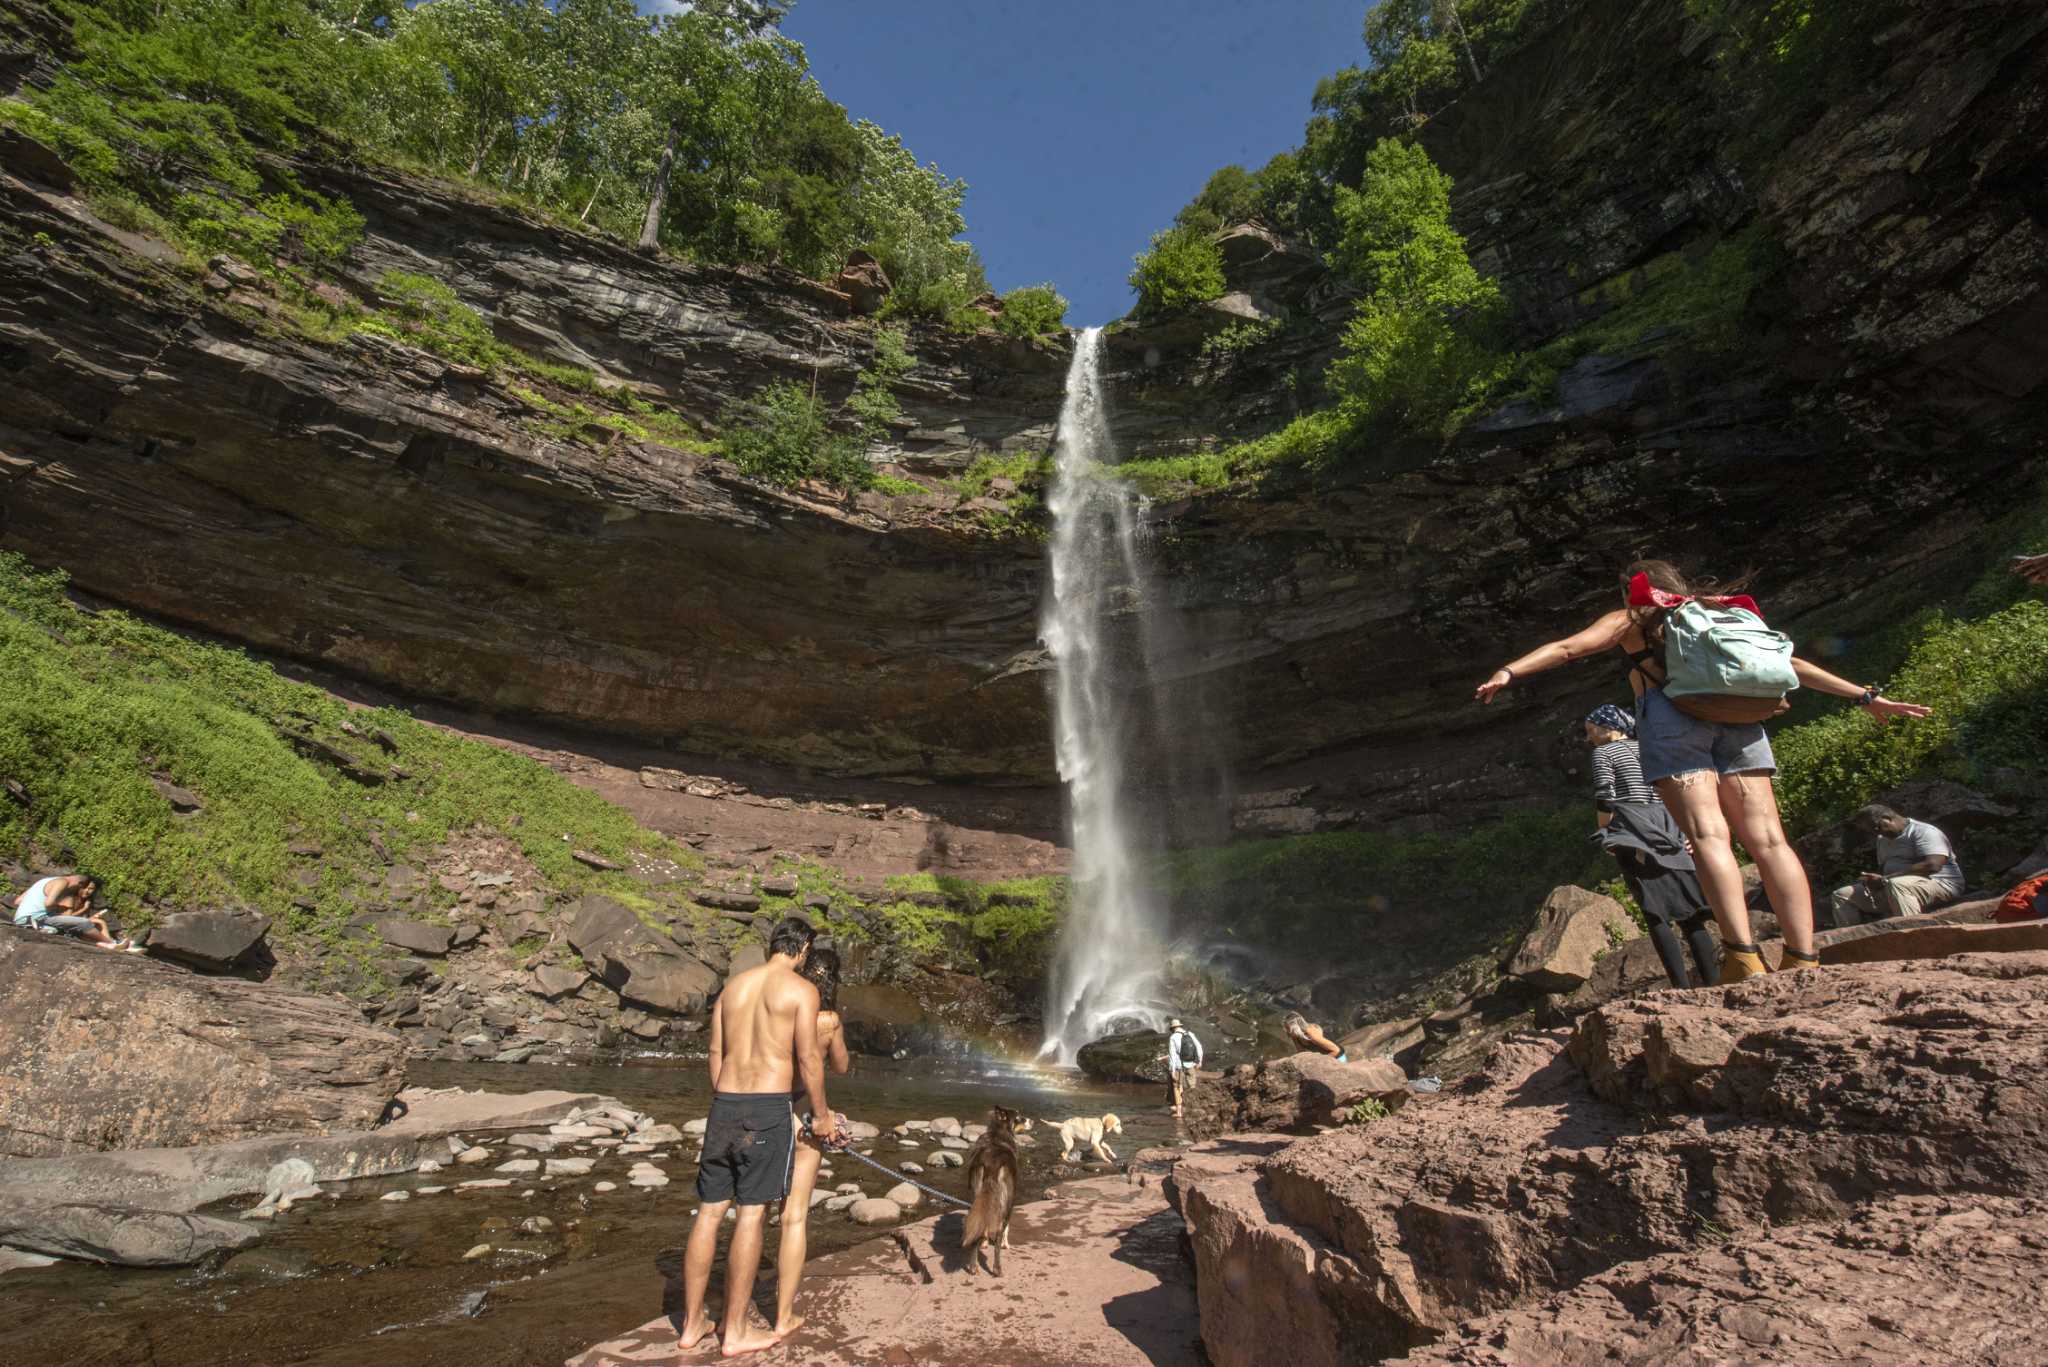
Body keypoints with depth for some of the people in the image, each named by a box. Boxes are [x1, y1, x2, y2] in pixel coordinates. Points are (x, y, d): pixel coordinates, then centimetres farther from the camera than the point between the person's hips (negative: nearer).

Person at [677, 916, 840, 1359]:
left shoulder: (734, 983, 11)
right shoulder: (801, 989, -6)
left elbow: (715, 1051, 13)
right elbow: (808, 1059, -8)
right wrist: (821, 1115, 4)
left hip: (724, 1105, 6)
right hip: (769, 1107, -5)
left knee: (709, 1213, 12)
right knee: (751, 1215, 3)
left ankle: (691, 1324, 23)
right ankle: (735, 1332, 13)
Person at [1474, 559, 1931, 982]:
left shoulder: (1629, 620, 23)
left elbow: (1569, 646, 7)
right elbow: (1790, 663, 31)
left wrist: (1509, 671, -1)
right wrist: (1866, 696, 34)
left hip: (1673, 712, -4)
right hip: (1736, 716, 4)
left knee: (1708, 835, -14)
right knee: (1766, 837, -2)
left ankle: (1743, 957, -25)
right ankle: (1804, 961, -10)